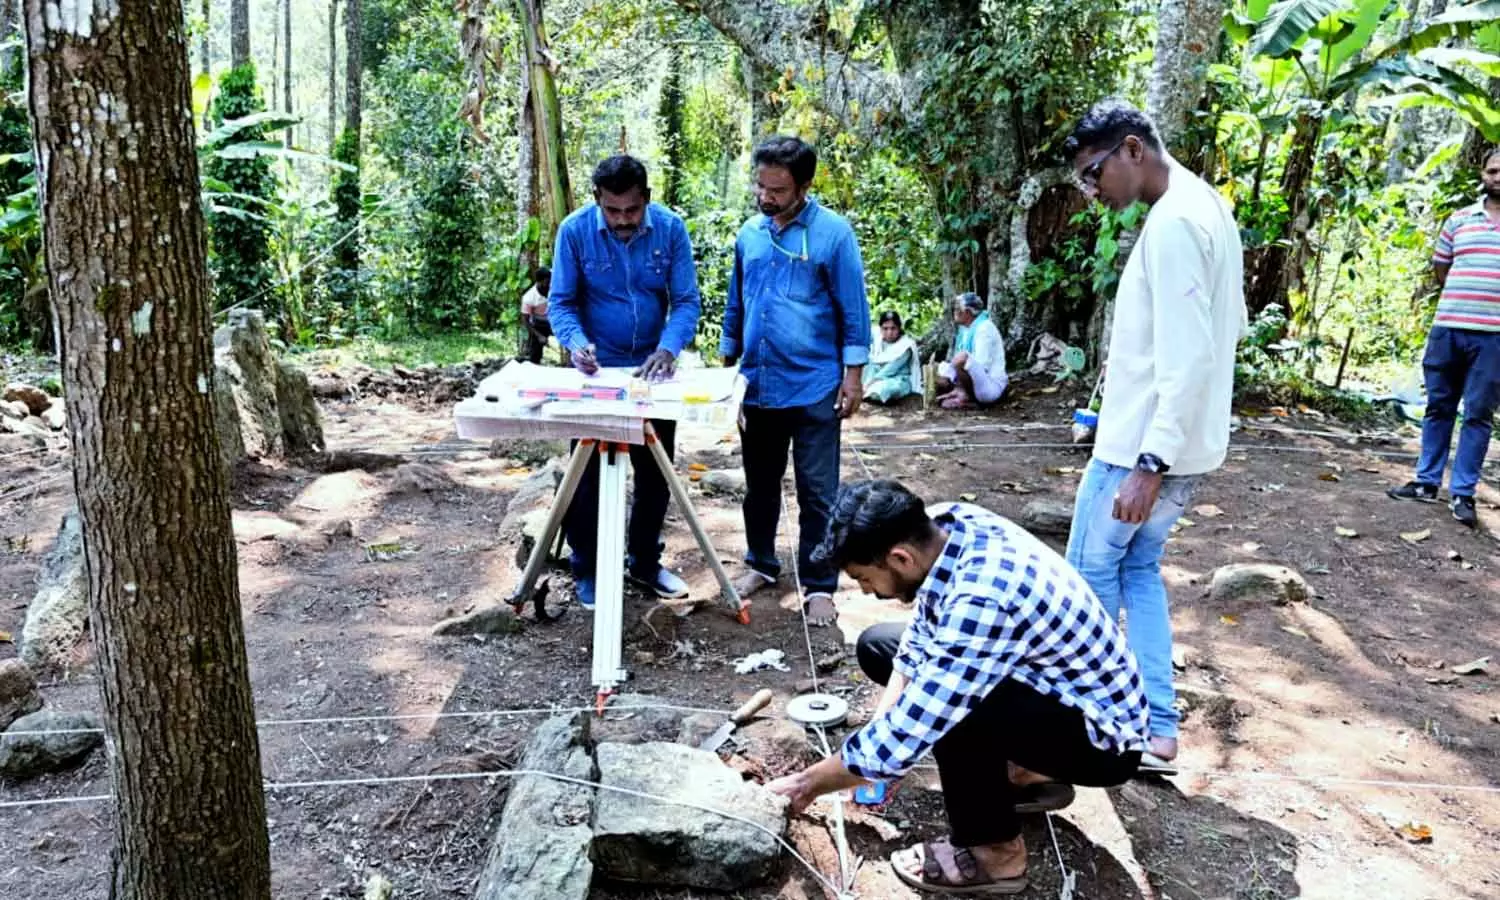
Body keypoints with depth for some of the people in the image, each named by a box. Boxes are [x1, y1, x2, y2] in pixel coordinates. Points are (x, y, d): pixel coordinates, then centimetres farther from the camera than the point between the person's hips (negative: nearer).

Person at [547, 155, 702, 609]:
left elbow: (686, 300, -10)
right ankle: (587, 570, 19)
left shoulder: (671, 228, -11)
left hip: (652, 369, 2)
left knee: (655, 472, 12)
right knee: (589, 474, 4)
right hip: (597, 371, -2)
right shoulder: (575, 230, -14)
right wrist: (576, 343, -30)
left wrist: (668, 348, -28)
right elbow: (561, 302, -10)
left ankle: (645, 562, 30)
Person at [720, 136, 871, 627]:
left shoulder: (833, 232, -8)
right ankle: (761, 564, 34)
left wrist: (853, 375, -9)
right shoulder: (749, 232, 6)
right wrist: (726, 364, 16)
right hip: (757, 385, 5)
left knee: (817, 493, 1)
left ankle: (819, 586, 13)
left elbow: (853, 310, -6)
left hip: (814, 387, -5)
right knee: (760, 485, 17)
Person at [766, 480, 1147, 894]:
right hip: (1049, 677, 9)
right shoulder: (947, 524, -13)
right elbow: (918, 642, 1)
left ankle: (996, 851, -7)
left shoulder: (982, 604, -37)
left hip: (1102, 734, -8)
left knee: (951, 705, -35)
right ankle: (1023, 774, 13)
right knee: (877, 645, 9)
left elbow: (905, 735, -31)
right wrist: (872, 756, -5)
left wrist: (806, 783, -15)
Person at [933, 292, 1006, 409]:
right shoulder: (965, 329, 12)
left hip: (990, 386, -10)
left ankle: (967, 397, -14)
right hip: (974, 384, 10)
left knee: (962, 357, -32)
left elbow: (981, 366, -22)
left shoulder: (985, 328, -15)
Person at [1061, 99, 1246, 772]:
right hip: (1179, 440, 10)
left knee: (1091, 570, 5)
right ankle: (1157, 727, 19)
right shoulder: (1205, 206, 12)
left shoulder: (1173, 222, -20)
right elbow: (1227, 327, 19)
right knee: (1138, 568, 17)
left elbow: (1189, 356, -26)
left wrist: (1150, 461, -27)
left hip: (1144, 443, -10)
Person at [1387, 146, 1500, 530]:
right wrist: (1466, 295, 8)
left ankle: (1462, 493, 6)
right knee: (1438, 407, 10)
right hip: (1447, 327, 3)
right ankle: (1427, 482, 19)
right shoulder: (1459, 220, 10)